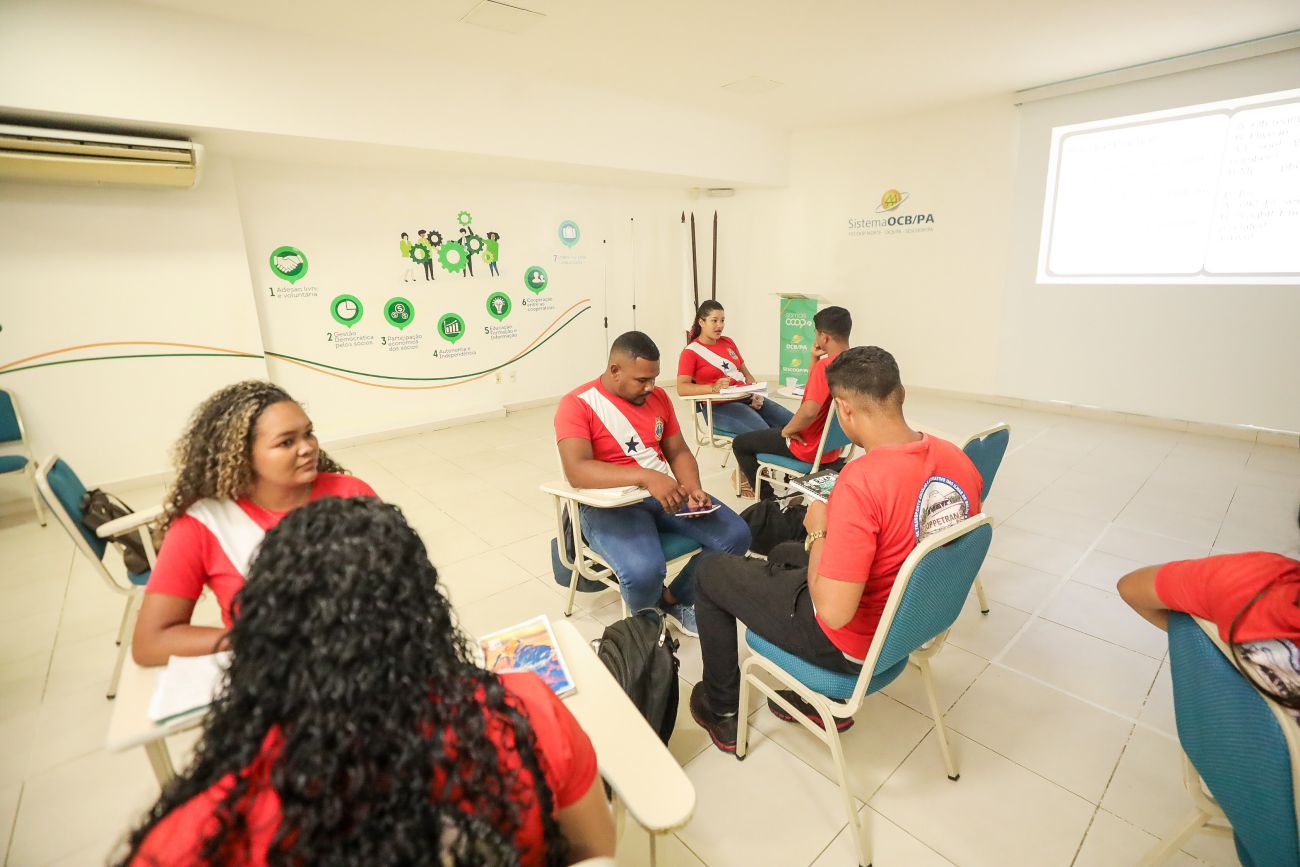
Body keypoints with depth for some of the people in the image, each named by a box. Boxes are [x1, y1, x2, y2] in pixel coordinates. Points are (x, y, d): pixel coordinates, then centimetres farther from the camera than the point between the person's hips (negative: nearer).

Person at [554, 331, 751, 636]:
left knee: (736, 535, -11)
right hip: (610, 504, -5)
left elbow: (678, 452, 12)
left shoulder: (658, 397, 8)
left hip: (666, 492, 6)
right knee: (644, 571, -33)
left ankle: (675, 598, 14)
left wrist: (693, 489, -9)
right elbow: (576, 470, -25)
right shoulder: (577, 404, -11)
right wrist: (646, 476, -35)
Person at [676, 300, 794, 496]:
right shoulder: (691, 352, -2)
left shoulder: (728, 342, 19)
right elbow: (682, 388, -15)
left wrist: (757, 393, 1)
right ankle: (743, 475, -3)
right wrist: (713, 388, -30)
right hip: (718, 406, -7)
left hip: (748, 398, 7)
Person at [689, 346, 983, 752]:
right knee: (783, 554, 30)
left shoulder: (861, 481, -35)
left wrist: (818, 531, -17)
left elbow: (834, 612, -32)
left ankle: (722, 711, 30)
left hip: (853, 642, -7)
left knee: (711, 570, 10)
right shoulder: (959, 459, -10)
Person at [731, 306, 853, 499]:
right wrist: (815, 358, 4)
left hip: (810, 447, -9)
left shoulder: (826, 365, -26)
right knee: (779, 425, 35)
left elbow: (809, 411, -37)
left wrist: (787, 430, -19)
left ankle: (769, 500, 11)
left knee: (740, 443, 6)